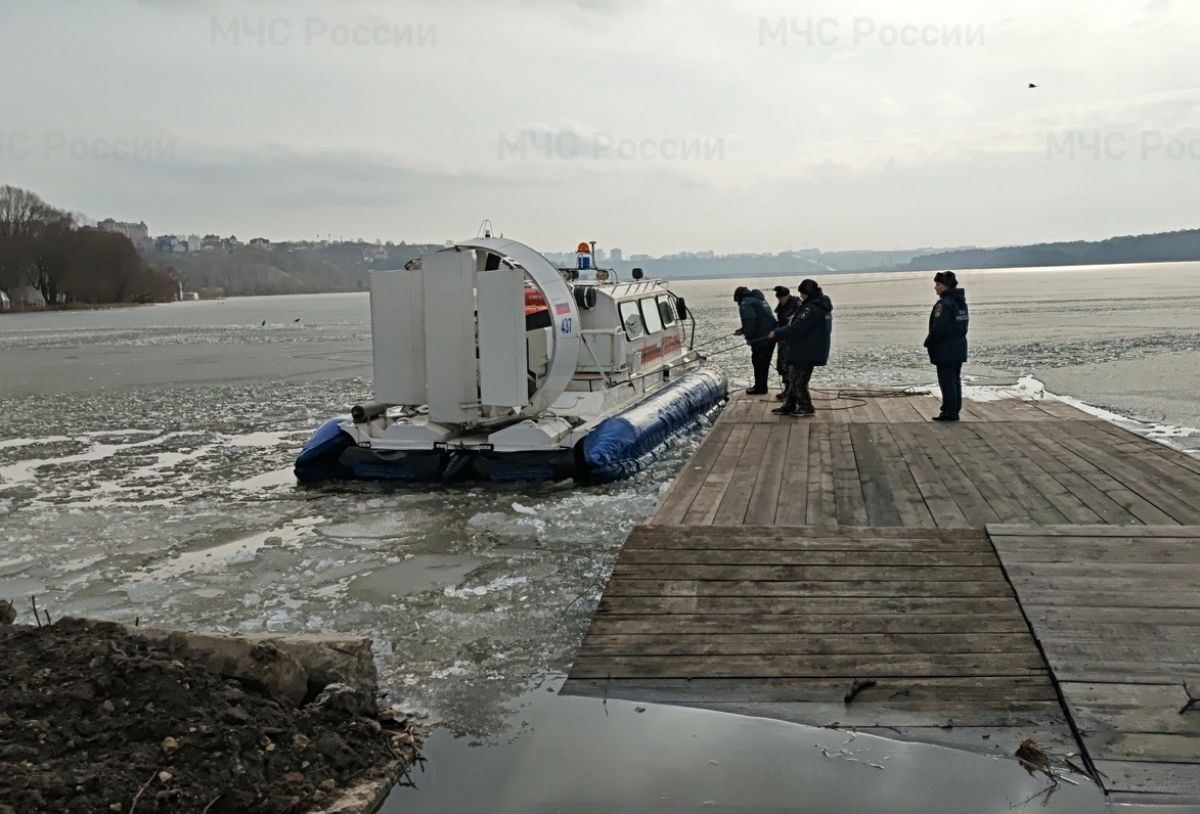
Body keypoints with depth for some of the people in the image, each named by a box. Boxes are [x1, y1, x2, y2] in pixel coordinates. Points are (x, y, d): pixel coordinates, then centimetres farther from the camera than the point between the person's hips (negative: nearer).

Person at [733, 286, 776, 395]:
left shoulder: (746, 304, -8)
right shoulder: (760, 300, 22)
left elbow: (750, 321, -21)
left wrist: (748, 337, -12)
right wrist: (743, 331, 26)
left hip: (761, 338, -9)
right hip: (771, 336, 9)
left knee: (758, 362, 2)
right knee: (764, 363, 17)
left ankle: (760, 388, 8)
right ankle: (761, 386, 26)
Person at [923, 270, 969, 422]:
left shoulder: (944, 304, -19)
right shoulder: (961, 302, 11)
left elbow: (938, 328, -23)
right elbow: (964, 325, 16)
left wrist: (929, 343, -9)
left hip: (945, 350, -9)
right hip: (959, 348, 9)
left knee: (946, 381, -3)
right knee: (955, 380, 14)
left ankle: (949, 412, -1)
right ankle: (955, 410, 20)